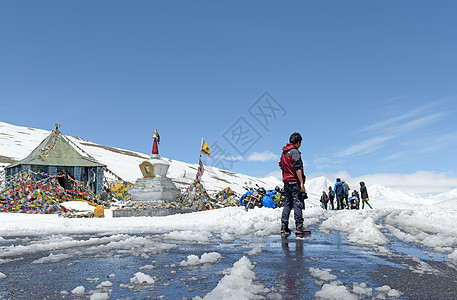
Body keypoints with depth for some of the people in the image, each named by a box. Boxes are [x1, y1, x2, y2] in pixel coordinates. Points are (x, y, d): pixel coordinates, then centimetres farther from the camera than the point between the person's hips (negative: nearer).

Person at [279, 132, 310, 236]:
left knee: (287, 203, 10)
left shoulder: (284, 152, 16)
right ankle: (299, 227, -4)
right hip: (295, 181, -8)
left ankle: (284, 227, 8)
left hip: (286, 181, 8)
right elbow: (297, 168, -17)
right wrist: (301, 183, -17)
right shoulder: (294, 151, -10)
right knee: (298, 204, -5)